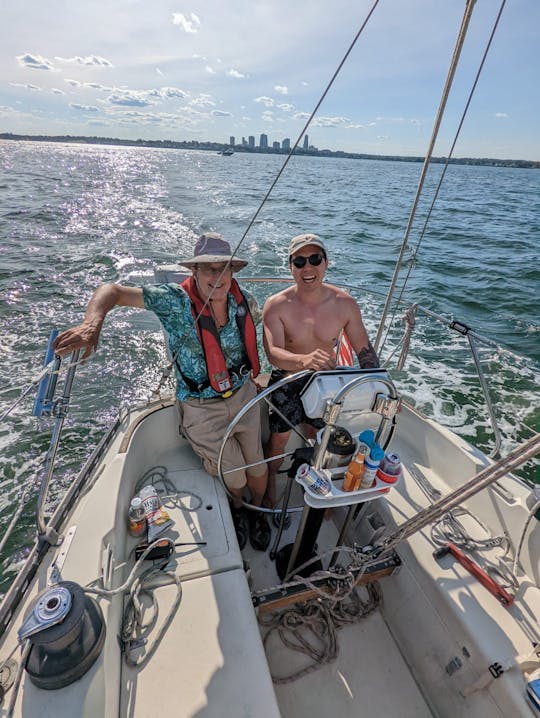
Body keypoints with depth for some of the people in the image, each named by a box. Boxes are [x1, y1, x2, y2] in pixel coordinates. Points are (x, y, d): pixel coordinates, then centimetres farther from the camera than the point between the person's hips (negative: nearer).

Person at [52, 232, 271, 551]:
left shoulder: (244, 299, -8)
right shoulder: (175, 301, -22)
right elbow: (112, 291, -23)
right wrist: (92, 324, -45)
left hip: (243, 396, 4)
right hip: (202, 408, -3)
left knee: (257, 465, 16)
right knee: (233, 474, 11)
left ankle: (257, 511, 52)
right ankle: (237, 508, 51)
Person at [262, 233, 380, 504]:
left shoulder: (345, 304, -14)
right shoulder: (276, 305, -21)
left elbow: (364, 350, -5)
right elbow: (273, 352, -34)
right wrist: (304, 360, -55)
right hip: (287, 383, -2)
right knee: (278, 440, 12)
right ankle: (270, 480, 46)